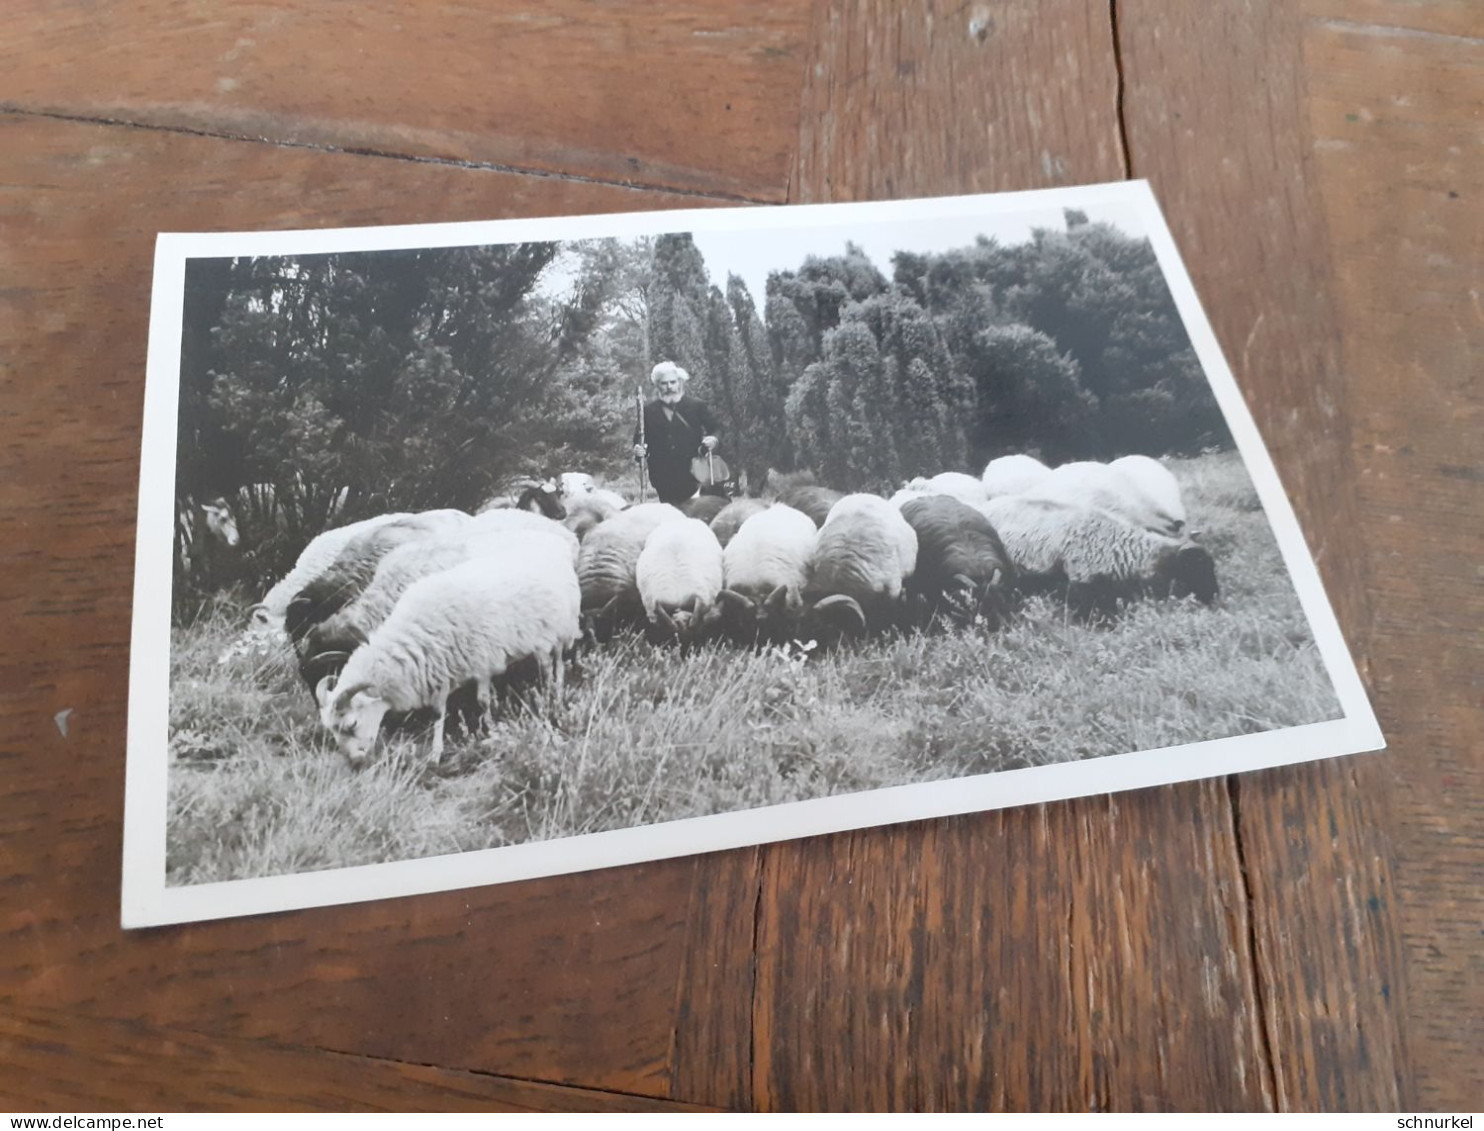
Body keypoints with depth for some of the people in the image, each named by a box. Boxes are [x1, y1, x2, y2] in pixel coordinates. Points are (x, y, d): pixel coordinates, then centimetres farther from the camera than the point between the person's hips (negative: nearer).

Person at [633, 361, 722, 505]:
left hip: (692, 475, -1)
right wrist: (639, 451, -10)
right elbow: (639, 439, 12)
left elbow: (716, 429, 9)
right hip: (663, 479, 1)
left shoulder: (696, 406, 6)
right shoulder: (648, 411, 8)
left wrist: (713, 439, -13)